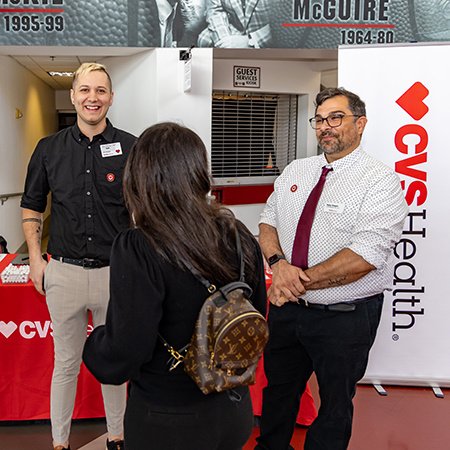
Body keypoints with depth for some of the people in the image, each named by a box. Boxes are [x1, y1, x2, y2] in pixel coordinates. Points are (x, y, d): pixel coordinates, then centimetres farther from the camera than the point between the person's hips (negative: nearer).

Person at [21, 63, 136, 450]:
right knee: (66, 362, 14)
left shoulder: (131, 148, -2)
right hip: (63, 272, 1)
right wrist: (35, 258, 5)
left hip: (115, 272, -1)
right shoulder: (49, 149, 3)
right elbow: (32, 207, 12)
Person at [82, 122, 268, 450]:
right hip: (234, 408, 5)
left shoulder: (137, 249, -25)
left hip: (168, 423, -5)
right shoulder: (240, 236, -7)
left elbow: (123, 355, -24)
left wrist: (89, 344, -3)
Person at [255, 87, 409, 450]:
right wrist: (279, 263, -15)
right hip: (287, 308, 6)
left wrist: (300, 282, -23)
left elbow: (365, 256, -24)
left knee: (335, 402, 16)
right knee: (278, 387, 24)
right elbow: (269, 220, 6)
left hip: (345, 316, -5)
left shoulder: (381, 182, -15)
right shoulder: (295, 171, 6)